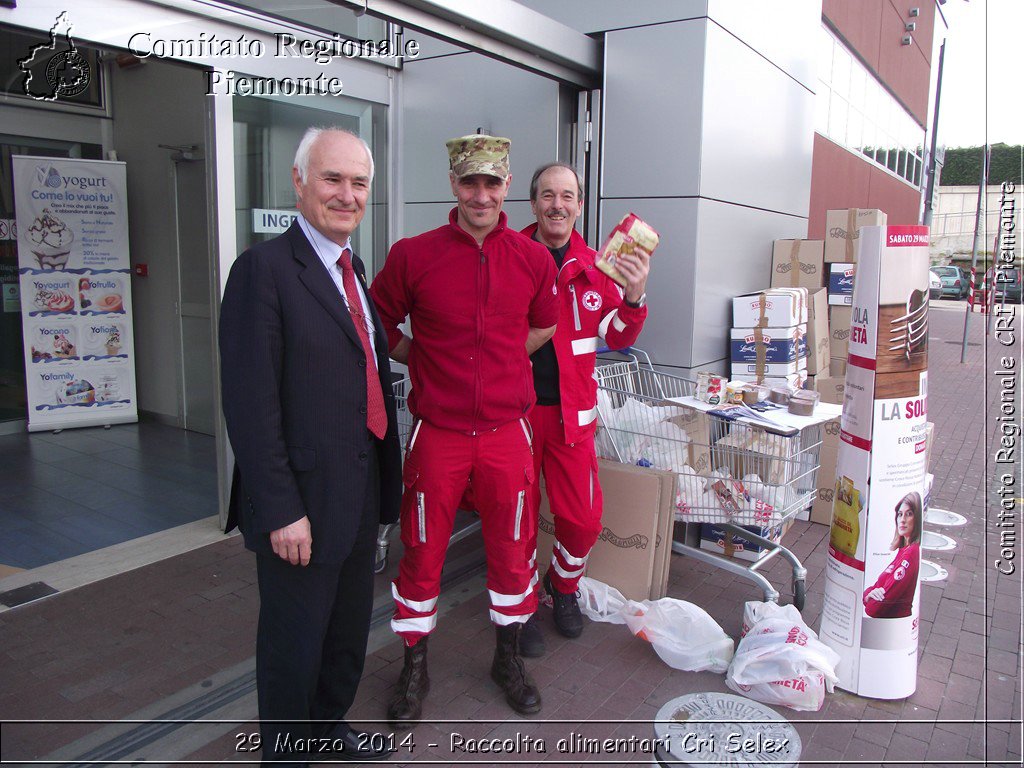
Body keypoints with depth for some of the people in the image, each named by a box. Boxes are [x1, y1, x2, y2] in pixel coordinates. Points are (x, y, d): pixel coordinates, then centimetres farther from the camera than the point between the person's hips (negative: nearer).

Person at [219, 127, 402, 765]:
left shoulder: (354, 270, 10)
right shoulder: (265, 268, -15)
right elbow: (250, 404, -19)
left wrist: (384, 478, 11)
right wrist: (281, 511, -20)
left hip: (361, 494, 8)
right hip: (303, 503, -8)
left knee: (350, 625, 24)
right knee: (295, 640, 13)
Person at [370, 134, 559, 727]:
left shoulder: (533, 259, 0)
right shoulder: (412, 255, -6)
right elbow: (379, 322, 9)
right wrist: (424, 363, 4)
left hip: (507, 428, 2)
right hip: (437, 430, -1)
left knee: (511, 548, 13)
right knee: (423, 551, 9)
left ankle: (509, 659, 37)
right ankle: (415, 669, 31)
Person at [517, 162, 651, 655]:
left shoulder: (595, 268, 3)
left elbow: (617, 338, 0)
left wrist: (634, 296, -17)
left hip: (571, 411, 2)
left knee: (583, 520, 5)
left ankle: (563, 587, 35)